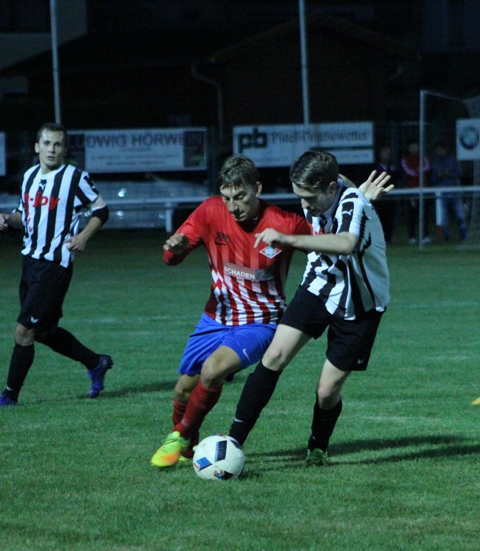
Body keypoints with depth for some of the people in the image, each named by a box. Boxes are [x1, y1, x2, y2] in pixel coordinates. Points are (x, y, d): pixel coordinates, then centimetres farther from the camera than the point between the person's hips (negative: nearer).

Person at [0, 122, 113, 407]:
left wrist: (83, 236, -15)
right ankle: (95, 363, 32)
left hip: (55, 264, -8)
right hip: (31, 261, 8)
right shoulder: (30, 176, 11)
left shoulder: (76, 178, -9)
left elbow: (101, 209, -1)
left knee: (25, 331, -8)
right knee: (43, 331, 15)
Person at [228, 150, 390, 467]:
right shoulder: (318, 202, -7)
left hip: (358, 306, -5)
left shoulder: (354, 203, -29)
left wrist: (287, 239, -56)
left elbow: (346, 244, -53)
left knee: (327, 392, -3)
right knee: (275, 355, -16)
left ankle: (318, 449, 29)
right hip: (319, 287, 5)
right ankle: (235, 440, -15)